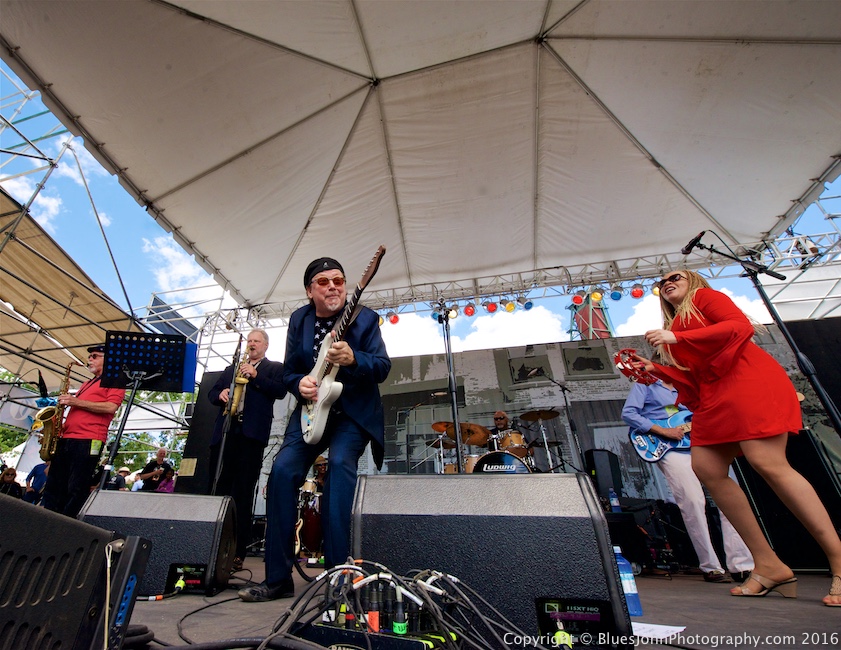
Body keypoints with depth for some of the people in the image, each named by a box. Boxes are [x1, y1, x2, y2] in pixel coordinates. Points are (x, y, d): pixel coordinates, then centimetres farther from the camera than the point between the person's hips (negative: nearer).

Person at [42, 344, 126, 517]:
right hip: (67, 439, 9)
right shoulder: (86, 384, 28)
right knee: (53, 486, 8)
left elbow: (111, 407, -13)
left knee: (76, 490, -7)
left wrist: (76, 401, -10)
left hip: (88, 441, -9)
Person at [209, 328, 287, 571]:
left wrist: (255, 376, -13)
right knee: (219, 487, 6)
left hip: (252, 431, -5)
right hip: (225, 429, 5)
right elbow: (212, 392, 20)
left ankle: (237, 552, 3)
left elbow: (281, 391, -7)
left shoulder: (275, 368, 10)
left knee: (243, 492, -3)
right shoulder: (232, 367, 24)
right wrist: (220, 394, -3)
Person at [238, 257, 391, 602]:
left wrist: (352, 359, -33)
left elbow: (383, 367, -13)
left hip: (354, 413, -3)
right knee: (282, 470, -9)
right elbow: (289, 370, 9)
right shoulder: (299, 319, 4)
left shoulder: (365, 318, -7)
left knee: (340, 463, -26)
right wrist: (299, 383, -14)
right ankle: (277, 578, 7)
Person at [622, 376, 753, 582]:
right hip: (671, 450, -7)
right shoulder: (645, 384, 3)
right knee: (693, 502, -15)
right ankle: (710, 567, 0)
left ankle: (742, 565, 6)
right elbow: (628, 413, -10)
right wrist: (663, 431, -14)